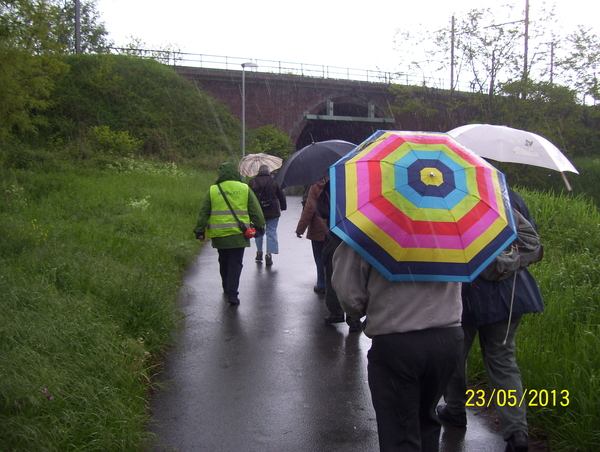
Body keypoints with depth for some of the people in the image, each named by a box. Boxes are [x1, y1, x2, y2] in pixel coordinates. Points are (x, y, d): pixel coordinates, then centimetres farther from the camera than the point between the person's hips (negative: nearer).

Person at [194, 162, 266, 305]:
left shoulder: (212, 190, 1)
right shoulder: (245, 189, 0)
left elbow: (203, 213, 3)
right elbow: (255, 210, 3)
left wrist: (200, 231, 9)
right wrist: (260, 226, 13)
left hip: (219, 234, 2)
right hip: (238, 234, -1)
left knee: (224, 263, 18)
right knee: (236, 263, 1)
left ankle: (227, 289, 32)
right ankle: (232, 293, -8)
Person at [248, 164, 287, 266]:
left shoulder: (252, 182, 3)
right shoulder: (275, 181, 0)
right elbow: (281, 195, 3)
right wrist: (283, 207, 14)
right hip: (273, 212, -1)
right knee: (271, 232, 2)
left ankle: (259, 252, 23)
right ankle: (269, 255, -5)